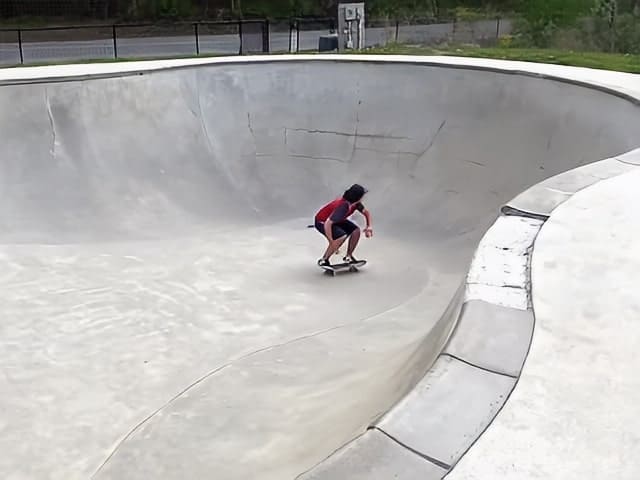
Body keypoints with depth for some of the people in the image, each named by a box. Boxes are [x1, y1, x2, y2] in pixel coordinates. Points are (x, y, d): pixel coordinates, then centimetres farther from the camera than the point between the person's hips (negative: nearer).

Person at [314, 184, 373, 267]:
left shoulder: (355, 203, -13)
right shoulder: (343, 206, -38)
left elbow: (366, 212, 7)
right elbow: (327, 224, -42)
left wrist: (369, 226, -10)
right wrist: (331, 242, -33)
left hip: (337, 220, 8)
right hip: (322, 222, -8)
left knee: (356, 231, -6)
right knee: (342, 237, -29)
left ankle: (348, 256, 13)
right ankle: (323, 260, -13)